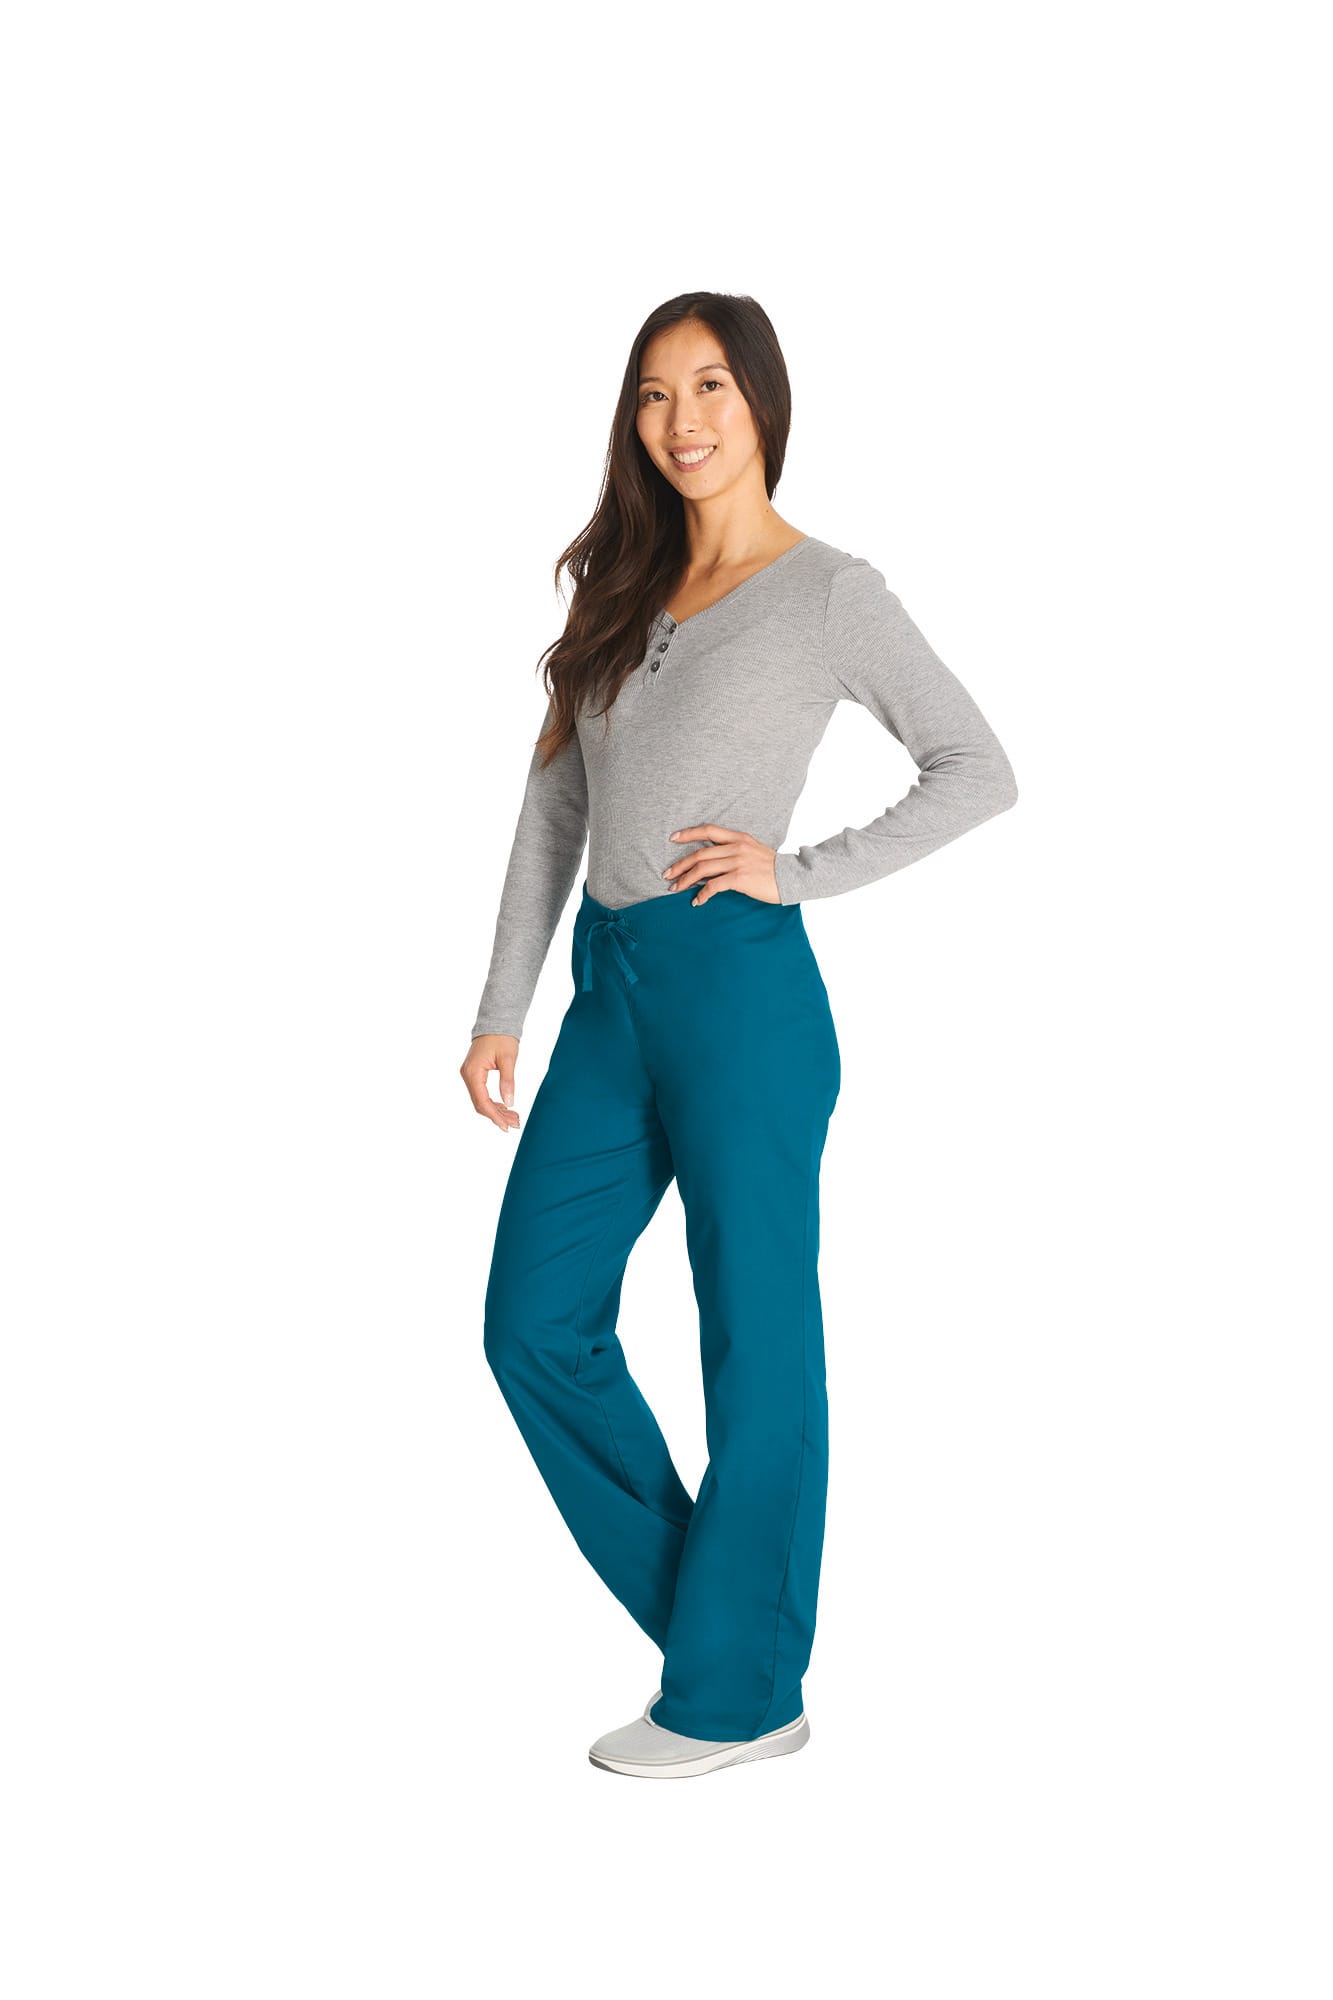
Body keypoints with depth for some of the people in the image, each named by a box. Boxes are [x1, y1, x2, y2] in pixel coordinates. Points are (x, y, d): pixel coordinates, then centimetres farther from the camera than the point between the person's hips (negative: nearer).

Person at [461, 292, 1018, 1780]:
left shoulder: (830, 593, -2)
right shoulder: (622, 585, 14)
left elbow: (979, 772, -4)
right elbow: (554, 805, 12)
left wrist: (802, 870, -10)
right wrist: (501, 1013, 9)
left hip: (737, 987, -7)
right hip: (612, 987, 7)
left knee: (753, 1336, 3)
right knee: (536, 1322, 8)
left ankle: (738, 1692, 17)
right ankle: (709, 1604, 25)